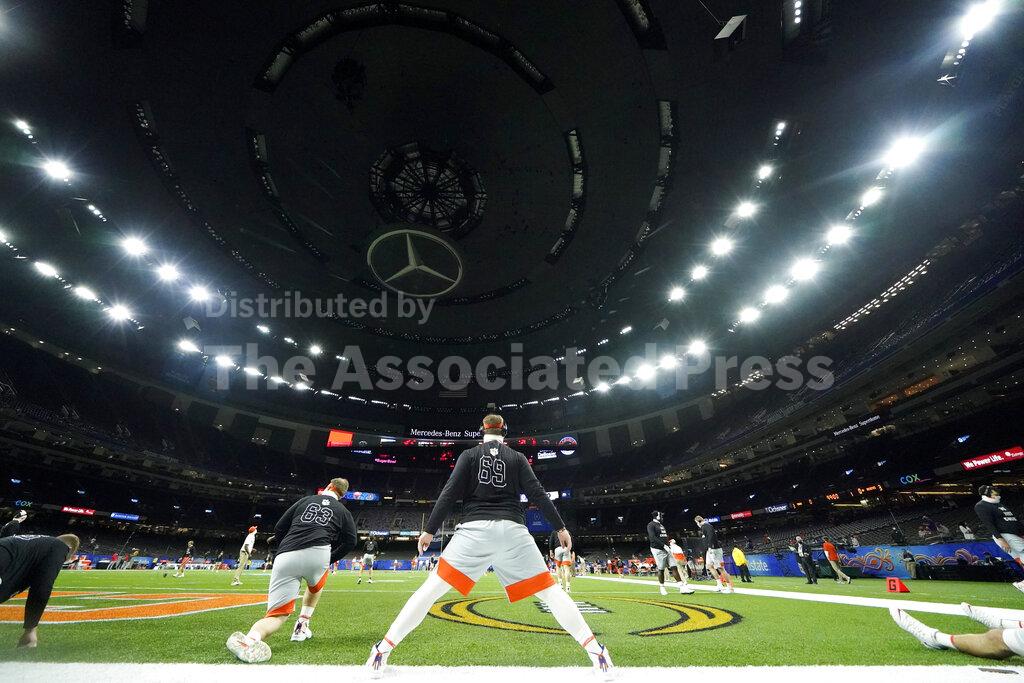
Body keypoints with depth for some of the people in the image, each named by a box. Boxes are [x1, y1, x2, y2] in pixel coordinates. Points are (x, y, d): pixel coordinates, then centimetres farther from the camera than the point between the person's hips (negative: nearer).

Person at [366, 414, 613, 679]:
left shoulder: (469, 454, 8)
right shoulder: (516, 457, 10)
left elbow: (450, 493, 1)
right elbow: (537, 493, 4)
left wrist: (429, 530, 7)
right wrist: (560, 528, 10)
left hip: (475, 529, 0)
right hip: (512, 530, 1)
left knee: (432, 587, 9)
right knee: (549, 590, 9)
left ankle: (384, 649, 8)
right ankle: (595, 650, 9)